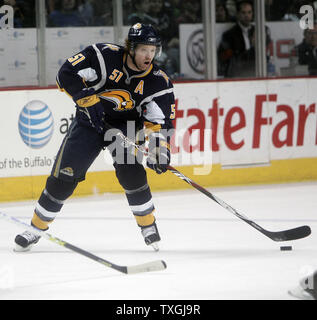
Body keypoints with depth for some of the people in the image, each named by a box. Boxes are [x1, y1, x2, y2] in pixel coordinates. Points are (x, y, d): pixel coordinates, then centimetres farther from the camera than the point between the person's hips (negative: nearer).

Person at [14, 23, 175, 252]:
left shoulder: (158, 82, -14)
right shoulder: (105, 55, -20)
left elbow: (160, 121, -14)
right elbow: (67, 74, -19)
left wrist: (160, 149, -30)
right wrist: (88, 99, -28)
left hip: (126, 125, 0)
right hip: (90, 120, 0)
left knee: (130, 171, -23)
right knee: (65, 174, -6)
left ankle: (148, 224, -4)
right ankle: (38, 226, 10)